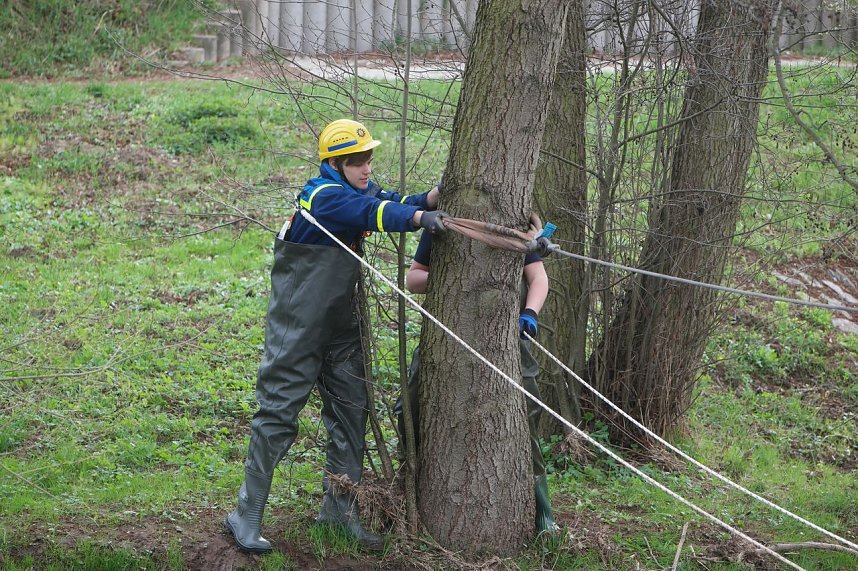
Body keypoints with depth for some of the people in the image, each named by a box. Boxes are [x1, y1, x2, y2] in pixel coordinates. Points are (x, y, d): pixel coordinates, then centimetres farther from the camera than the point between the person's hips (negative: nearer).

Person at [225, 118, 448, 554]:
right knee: (278, 415, -4)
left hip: (340, 328, 9)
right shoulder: (323, 197, -21)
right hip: (295, 332, -9)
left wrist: (436, 196, -19)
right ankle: (246, 517, 4)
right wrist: (420, 218, -49)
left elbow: (394, 203, -1)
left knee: (351, 410, 9)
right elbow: (372, 212, -36)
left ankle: (339, 505, 21)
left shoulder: (358, 190, 8)